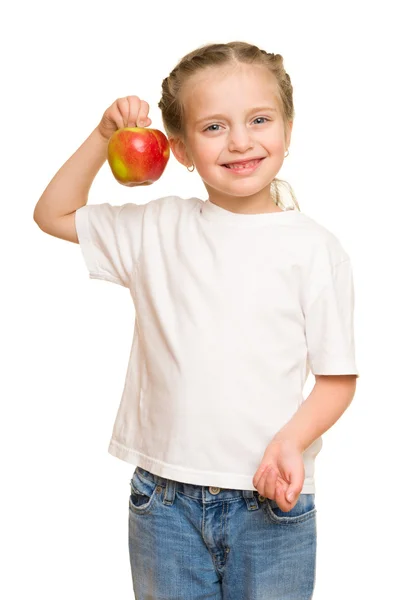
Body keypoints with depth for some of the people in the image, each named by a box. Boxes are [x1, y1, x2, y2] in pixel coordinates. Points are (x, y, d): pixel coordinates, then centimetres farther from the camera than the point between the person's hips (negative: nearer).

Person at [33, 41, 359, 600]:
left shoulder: (314, 248, -5)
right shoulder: (157, 229, 3)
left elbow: (338, 377, -1)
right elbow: (54, 214, 15)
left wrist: (291, 441, -18)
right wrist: (104, 136, 3)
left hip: (270, 500, -2)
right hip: (164, 499, 2)